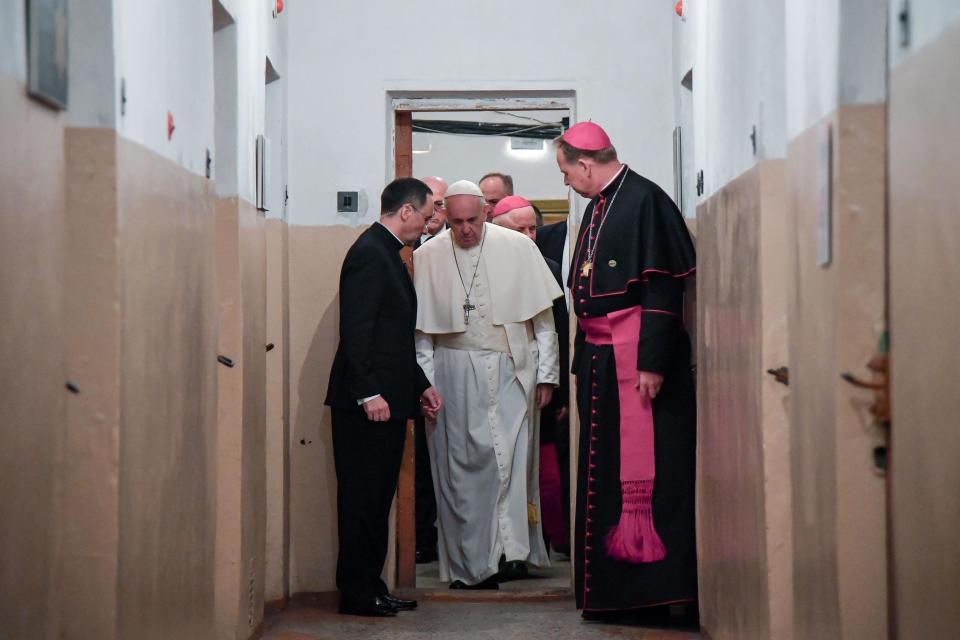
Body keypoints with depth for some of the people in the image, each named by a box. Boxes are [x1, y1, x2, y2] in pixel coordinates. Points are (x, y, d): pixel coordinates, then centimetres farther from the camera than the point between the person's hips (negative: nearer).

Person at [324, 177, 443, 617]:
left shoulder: (386, 253, 18)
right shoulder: (369, 253, -13)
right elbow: (356, 330, -20)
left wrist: (420, 385, 23)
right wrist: (369, 393, -24)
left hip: (386, 399, 10)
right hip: (366, 402, -10)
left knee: (377, 498, 13)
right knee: (362, 498, -4)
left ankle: (369, 588, 19)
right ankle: (357, 593, 2)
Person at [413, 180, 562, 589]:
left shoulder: (517, 248, 0)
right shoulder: (427, 257, 2)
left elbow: (543, 318, 4)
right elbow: (422, 330, 5)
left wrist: (546, 374, 1)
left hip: (511, 370, 0)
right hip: (455, 374, 1)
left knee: (511, 457, -8)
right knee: (461, 464, 2)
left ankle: (512, 549, -1)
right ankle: (468, 566, 8)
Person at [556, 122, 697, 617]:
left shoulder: (644, 200, -11)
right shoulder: (597, 208, 16)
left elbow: (663, 286, -17)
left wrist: (652, 362, -22)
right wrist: (583, 362, 19)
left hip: (637, 356, -9)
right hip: (599, 360, 9)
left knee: (643, 469, -7)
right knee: (605, 472, 11)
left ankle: (654, 584, -2)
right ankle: (612, 588, 18)